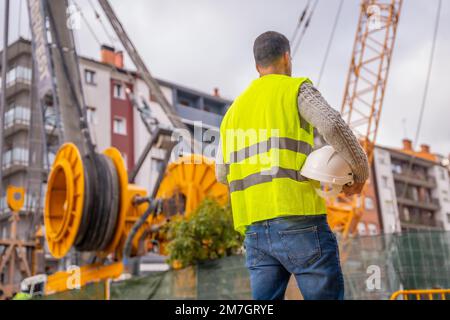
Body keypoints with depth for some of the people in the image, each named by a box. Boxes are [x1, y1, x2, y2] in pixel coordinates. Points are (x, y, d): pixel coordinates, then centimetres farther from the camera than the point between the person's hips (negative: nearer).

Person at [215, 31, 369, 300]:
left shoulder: (235, 108, 22)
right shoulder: (297, 89, 4)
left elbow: (222, 172, 22)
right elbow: (333, 125, -14)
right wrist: (361, 170, -1)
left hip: (255, 228, 6)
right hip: (299, 220, -6)